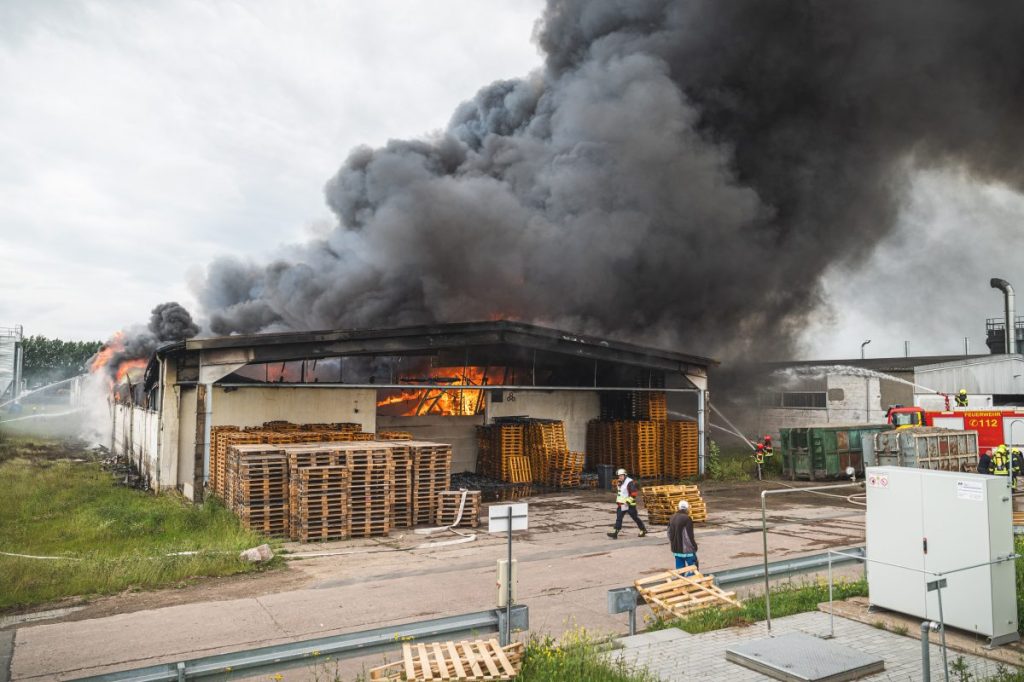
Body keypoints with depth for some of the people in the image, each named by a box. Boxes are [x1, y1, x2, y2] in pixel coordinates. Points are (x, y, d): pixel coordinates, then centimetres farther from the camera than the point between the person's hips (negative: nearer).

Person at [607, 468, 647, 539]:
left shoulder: (630, 482, -15)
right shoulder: (620, 483, 13)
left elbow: (635, 492, -22)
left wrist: (629, 500, -26)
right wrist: (618, 502, 28)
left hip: (629, 505, -8)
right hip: (621, 504, 8)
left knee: (635, 518, 5)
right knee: (618, 518, -2)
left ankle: (643, 530, 23)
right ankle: (615, 532, -8)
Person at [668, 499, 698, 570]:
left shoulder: (672, 518, 8)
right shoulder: (687, 519, -17)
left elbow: (669, 533, 16)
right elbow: (690, 536, -18)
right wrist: (694, 547, -7)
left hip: (676, 549, 7)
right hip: (687, 549, -7)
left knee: (679, 568, 12)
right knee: (694, 567, 4)